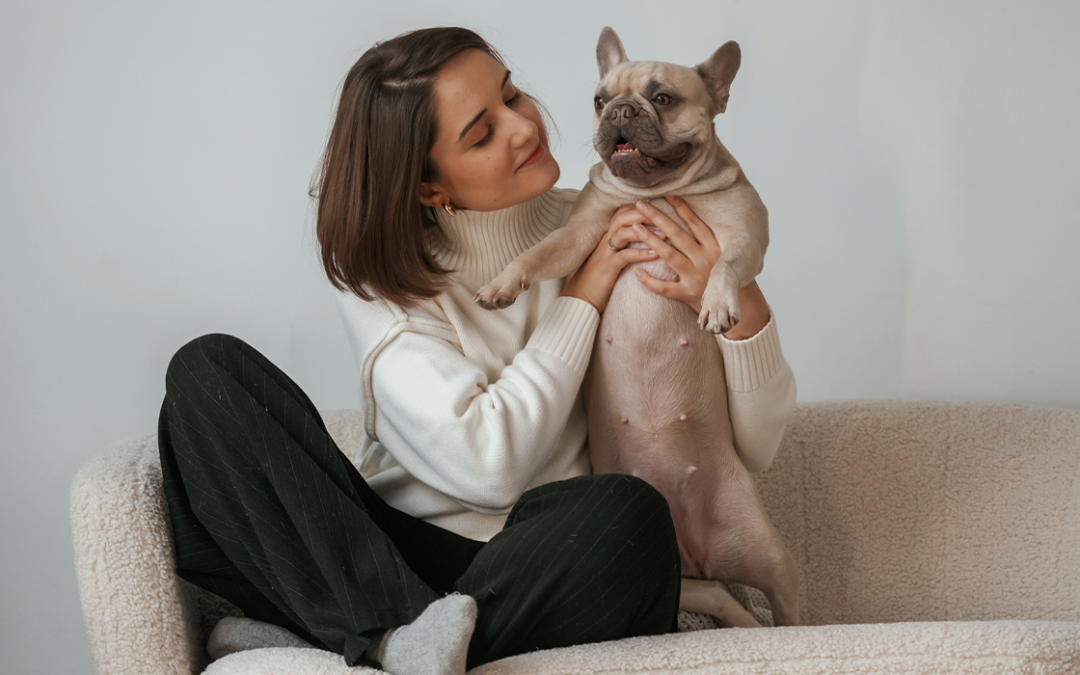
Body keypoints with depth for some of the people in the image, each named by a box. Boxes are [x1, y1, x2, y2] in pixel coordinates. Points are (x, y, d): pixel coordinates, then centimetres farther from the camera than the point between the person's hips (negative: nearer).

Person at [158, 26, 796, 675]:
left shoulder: (614, 233, 2)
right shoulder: (381, 274, -1)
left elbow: (755, 446, 1)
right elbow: (487, 465, -15)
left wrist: (741, 304, -17)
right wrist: (582, 298, -10)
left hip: (546, 574, 0)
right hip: (389, 560, 1)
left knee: (627, 511, -36)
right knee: (209, 368, -16)